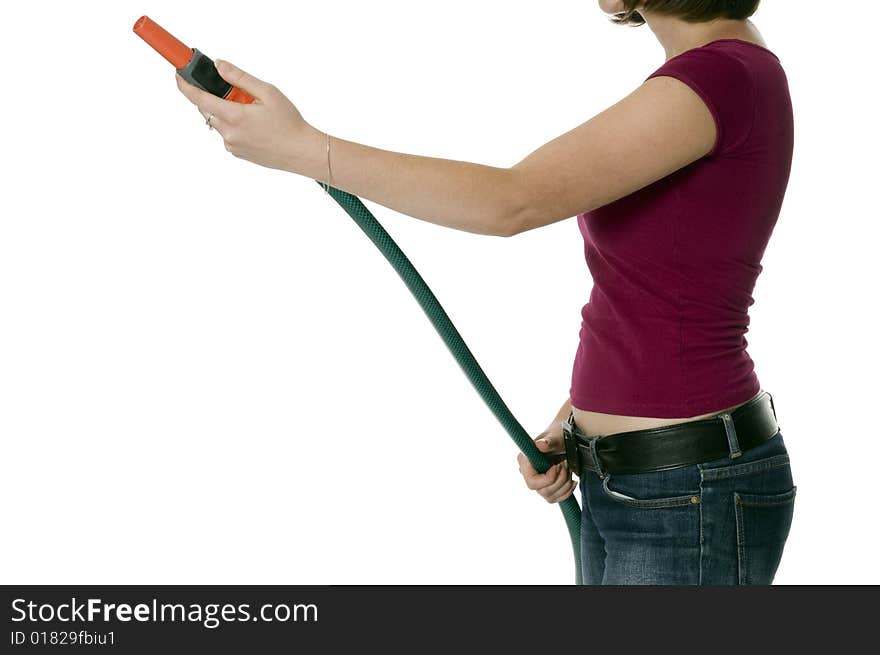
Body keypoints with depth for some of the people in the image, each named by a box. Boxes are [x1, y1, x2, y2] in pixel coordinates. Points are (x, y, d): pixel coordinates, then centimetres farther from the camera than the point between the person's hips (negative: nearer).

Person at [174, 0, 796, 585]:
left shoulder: (723, 74, -19)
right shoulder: (717, 74, 12)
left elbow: (513, 202, -27)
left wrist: (301, 148, -25)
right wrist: (571, 427, 4)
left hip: (691, 497, -9)